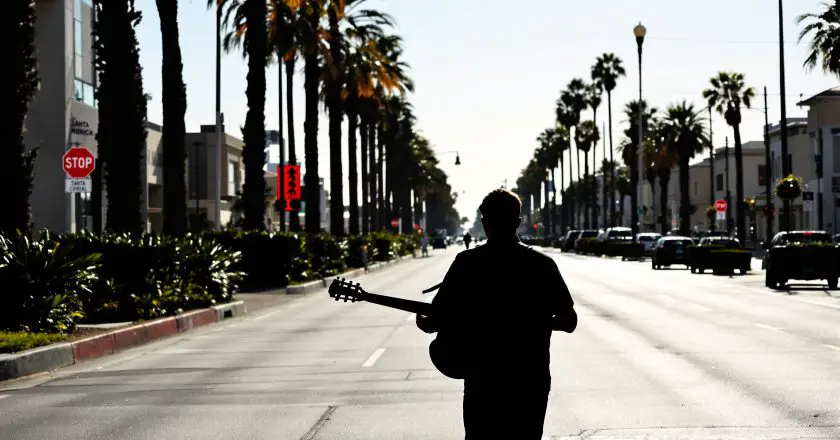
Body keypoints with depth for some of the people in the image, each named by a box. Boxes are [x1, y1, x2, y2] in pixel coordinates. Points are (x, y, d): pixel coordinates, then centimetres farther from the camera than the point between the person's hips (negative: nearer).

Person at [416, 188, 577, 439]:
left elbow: (434, 322, -7)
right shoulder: (542, 265, -1)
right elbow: (569, 321, 0)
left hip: (483, 380, -1)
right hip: (531, 379, 1)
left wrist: (423, 321, 15)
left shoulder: (467, 263, -5)